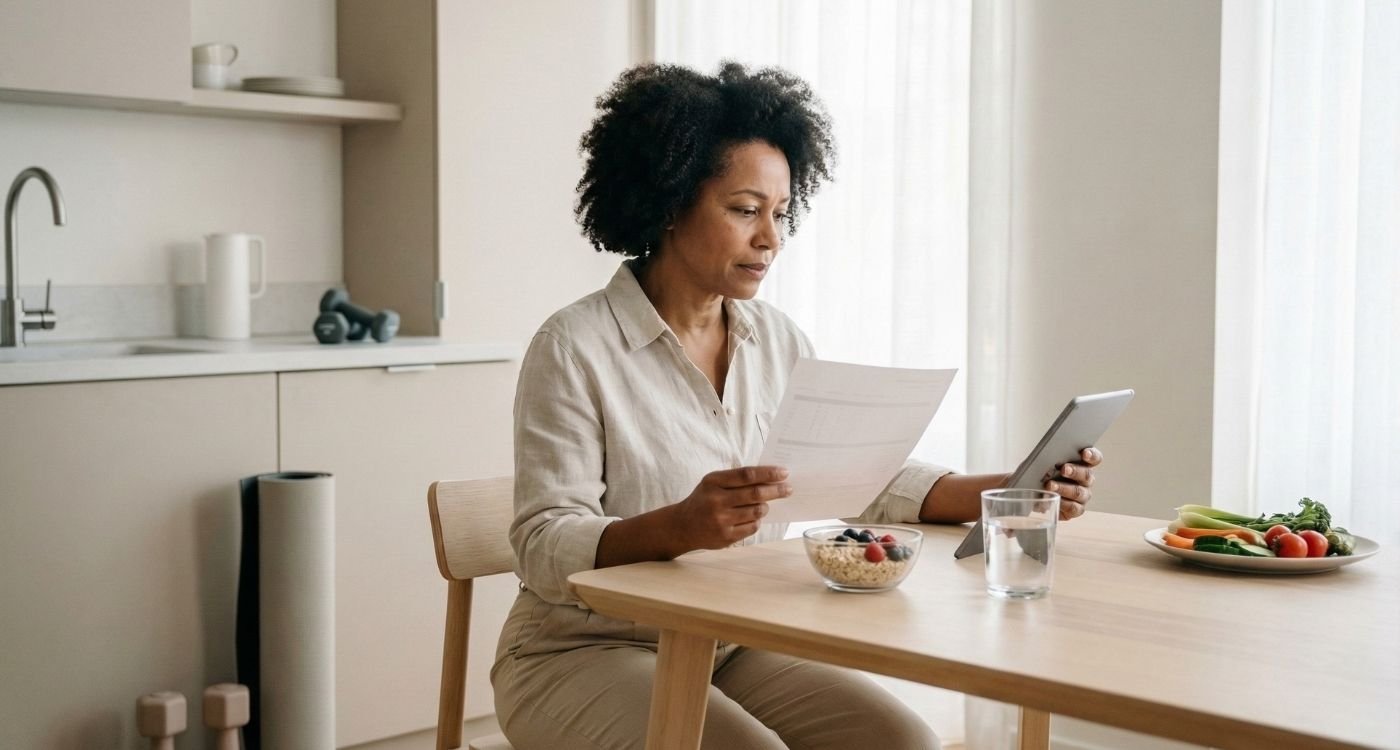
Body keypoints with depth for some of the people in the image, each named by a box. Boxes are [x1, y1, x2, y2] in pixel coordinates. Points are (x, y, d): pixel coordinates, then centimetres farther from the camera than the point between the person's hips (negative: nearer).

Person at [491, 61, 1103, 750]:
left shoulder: (776, 340, 7)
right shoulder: (574, 349, -13)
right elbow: (544, 549, -19)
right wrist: (679, 527, -37)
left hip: (736, 649, 6)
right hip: (586, 654, -5)